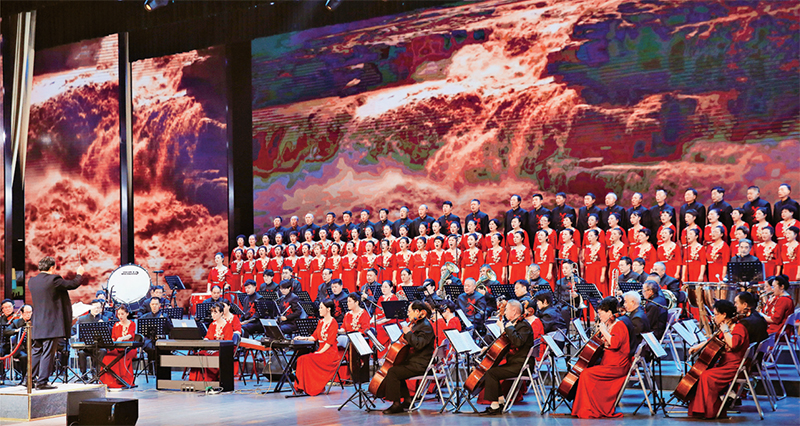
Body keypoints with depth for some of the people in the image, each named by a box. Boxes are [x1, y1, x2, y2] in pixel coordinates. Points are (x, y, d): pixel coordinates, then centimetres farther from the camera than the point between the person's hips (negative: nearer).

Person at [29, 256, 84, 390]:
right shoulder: (53, 280, -14)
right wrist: (79, 275, 15)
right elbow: (73, 284, -5)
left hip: (37, 324, 7)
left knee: (36, 352, 16)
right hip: (52, 323, -7)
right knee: (48, 353, -2)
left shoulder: (32, 281, 6)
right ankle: (42, 381, -1)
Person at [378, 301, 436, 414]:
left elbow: (419, 344, -29)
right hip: (413, 361, 11)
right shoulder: (417, 324, 16)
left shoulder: (426, 326, -16)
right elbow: (409, 342, 25)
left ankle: (396, 404, -14)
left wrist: (408, 333, -21)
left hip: (420, 365, -11)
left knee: (393, 372, -18)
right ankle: (407, 400, 19)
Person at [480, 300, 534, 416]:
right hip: (513, 363, 11)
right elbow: (506, 342, 28)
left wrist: (507, 328, -25)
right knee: (491, 370, 10)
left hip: (520, 366, -11)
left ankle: (495, 406, -15)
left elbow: (518, 341, -34)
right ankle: (501, 400, 12)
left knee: (491, 373, -18)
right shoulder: (514, 324, 17)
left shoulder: (524, 325, -15)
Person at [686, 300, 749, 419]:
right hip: (723, 364, 10)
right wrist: (697, 347, 15)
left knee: (707, 376, -25)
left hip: (734, 367, -10)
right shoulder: (724, 328, 16)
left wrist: (725, 330, -19)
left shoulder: (739, 328, -13)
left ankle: (710, 411, -17)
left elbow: (733, 344, -33)